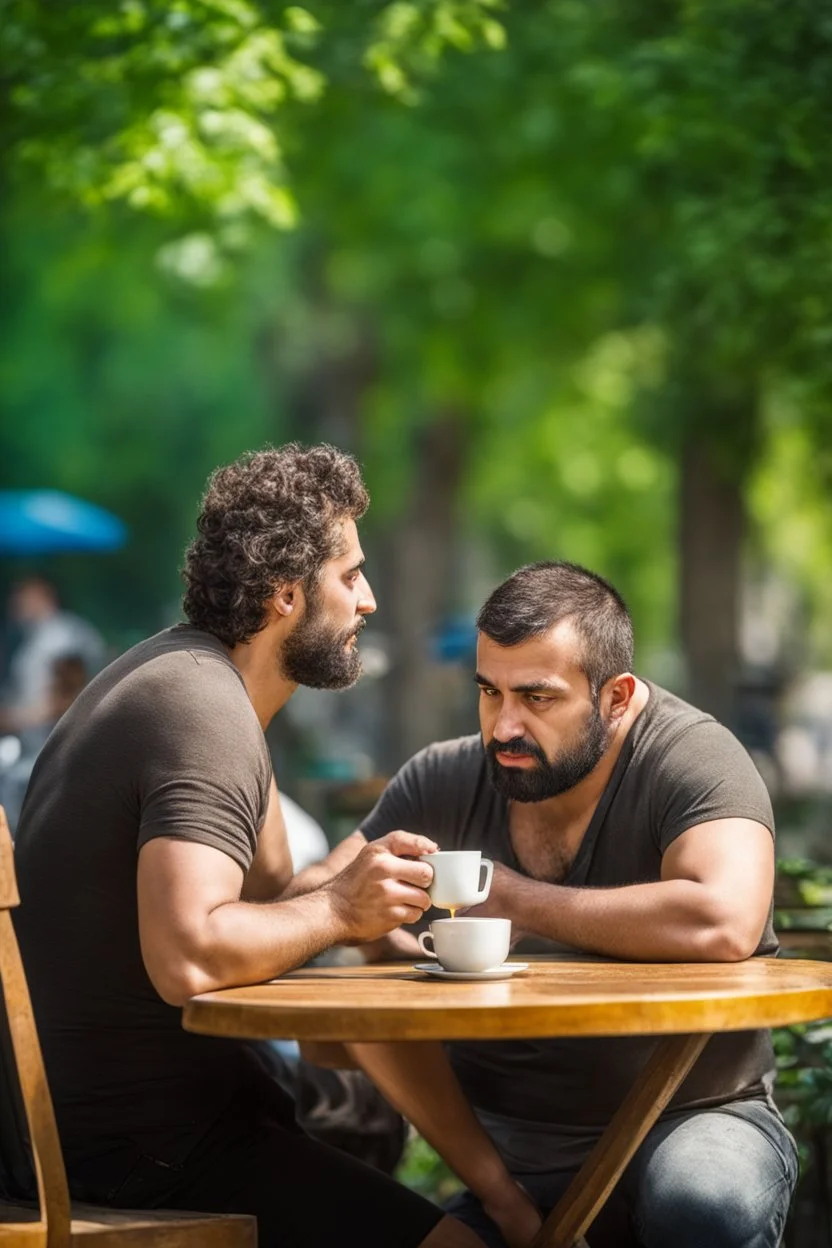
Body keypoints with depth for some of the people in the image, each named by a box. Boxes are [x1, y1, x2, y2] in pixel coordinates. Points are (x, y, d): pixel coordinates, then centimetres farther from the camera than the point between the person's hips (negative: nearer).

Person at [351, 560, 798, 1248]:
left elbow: (722, 925, -32)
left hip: (692, 1119, -3)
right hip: (516, 1155, 3)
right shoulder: (441, 783, -2)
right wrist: (481, 1169, -14)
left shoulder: (691, 760, -13)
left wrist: (510, 898, -20)